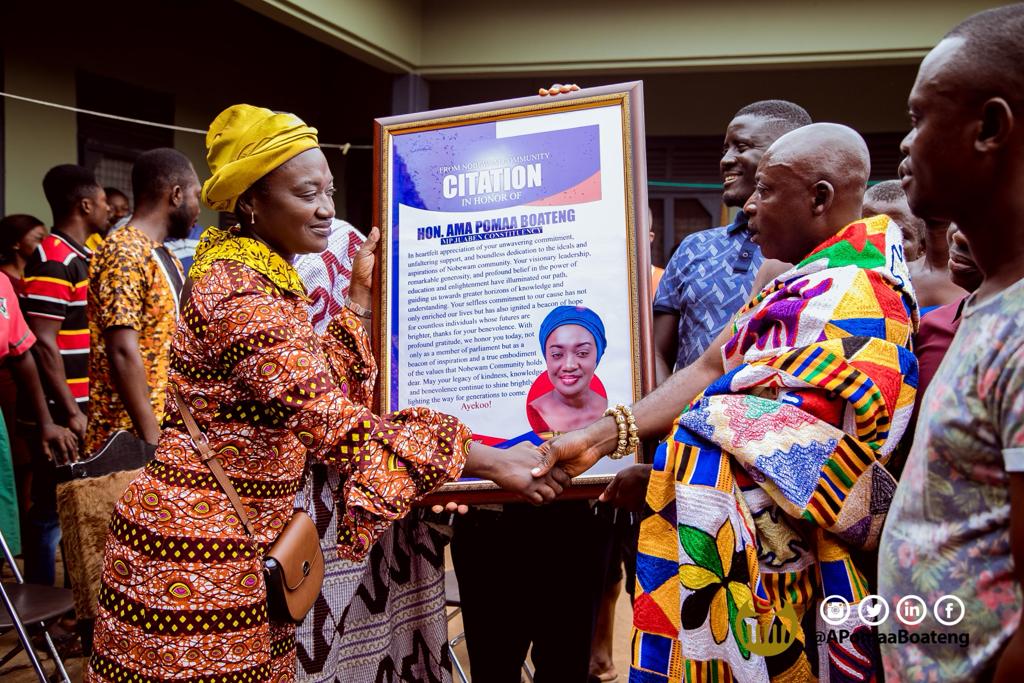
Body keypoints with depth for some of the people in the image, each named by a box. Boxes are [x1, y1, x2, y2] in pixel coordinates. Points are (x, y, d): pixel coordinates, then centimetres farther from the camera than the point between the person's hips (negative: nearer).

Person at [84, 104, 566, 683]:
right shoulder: (235, 293, -22)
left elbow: (323, 385, 8)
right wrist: (494, 462, -31)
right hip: (200, 550, -9)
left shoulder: (270, 277, 9)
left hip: (249, 542, 9)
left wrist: (360, 294, 7)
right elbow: (329, 419, -29)